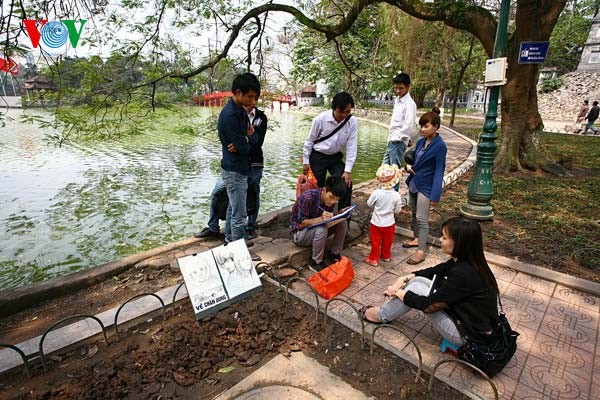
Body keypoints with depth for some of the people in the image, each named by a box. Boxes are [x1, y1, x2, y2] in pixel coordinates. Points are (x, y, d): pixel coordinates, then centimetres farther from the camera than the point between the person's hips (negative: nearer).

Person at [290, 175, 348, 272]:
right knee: (322, 229, -35)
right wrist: (321, 218, -38)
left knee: (342, 222, -12)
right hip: (299, 233, -6)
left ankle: (334, 254, 1)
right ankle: (315, 263, -16)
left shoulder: (330, 199, -10)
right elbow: (301, 223, -25)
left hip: (317, 229, 6)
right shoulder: (308, 198, -30)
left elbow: (328, 219, 1)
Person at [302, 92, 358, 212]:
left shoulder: (353, 122, -16)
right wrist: (305, 161, -4)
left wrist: (347, 170, -16)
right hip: (317, 157, -2)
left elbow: (351, 147, -13)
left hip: (336, 157, 3)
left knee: (347, 183, -9)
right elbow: (309, 140, -9)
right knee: (318, 187, 4)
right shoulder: (320, 119, -22)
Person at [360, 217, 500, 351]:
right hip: (465, 315, 8)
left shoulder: (463, 273, -31)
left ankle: (381, 315, 10)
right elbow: (433, 271, 10)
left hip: (468, 335, -8)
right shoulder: (465, 260, -4)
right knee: (417, 280, 2)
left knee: (416, 287, -11)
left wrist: (398, 292, -11)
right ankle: (385, 309, 16)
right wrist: (405, 278, -1)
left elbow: (428, 305, -25)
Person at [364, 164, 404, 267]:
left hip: (376, 223, -2)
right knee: (387, 241, 23)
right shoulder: (396, 195, -17)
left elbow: (369, 204, -6)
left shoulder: (376, 193, -22)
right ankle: (386, 256, 41)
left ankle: (373, 259, 24)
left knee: (375, 242, 14)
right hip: (389, 223, 2)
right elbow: (397, 210, -6)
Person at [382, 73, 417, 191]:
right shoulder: (397, 100, 15)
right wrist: (390, 138, 9)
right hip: (391, 141, 9)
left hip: (398, 142, -9)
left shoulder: (409, 103, -11)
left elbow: (409, 126, -20)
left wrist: (397, 137, -12)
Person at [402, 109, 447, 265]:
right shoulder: (421, 142, 4)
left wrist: (435, 195, -19)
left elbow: (439, 172, -17)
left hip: (425, 187, -7)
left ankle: (421, 252, 1)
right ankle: (417, 239, 36)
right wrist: (408, 167, -3)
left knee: (422, 218, -5)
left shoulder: (440, 146, -16)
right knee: (415, 214, 18)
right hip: (413, 183, 7)